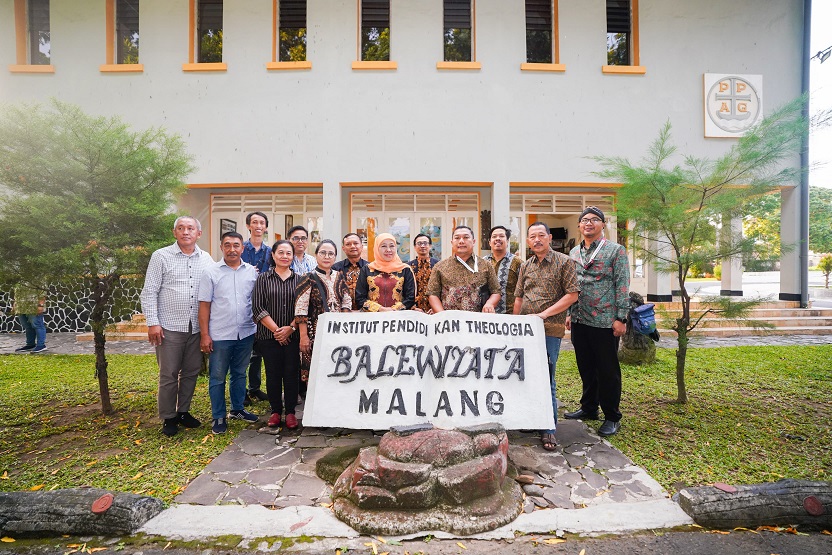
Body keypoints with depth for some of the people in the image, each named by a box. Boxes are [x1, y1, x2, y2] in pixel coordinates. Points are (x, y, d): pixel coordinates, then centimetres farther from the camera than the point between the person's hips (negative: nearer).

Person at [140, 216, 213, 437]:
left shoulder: (206, 259, 7)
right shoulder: (161, 256, -1)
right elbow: (149, 292, -3)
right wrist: (152, 323, -8)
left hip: (196, 327, 3)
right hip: (170, 327, -3)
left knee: (191, 372, 12)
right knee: (169, 375, 5)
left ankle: (183, 411, 29)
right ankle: (168, 418, 20)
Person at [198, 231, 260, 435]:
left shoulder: (252, 271, 3)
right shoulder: (211, 272, -4)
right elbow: (204, 305, -5)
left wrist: (259, 329, 3)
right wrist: (204, 335, -9)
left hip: (246, 333, 3)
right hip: (219, 335, -3)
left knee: (239, 374, 17)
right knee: (217, 377, 7)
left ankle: (237, 409, 34)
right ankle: (219, 417, 21)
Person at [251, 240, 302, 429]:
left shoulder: (299, 279, 6)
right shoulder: (263, 278, 3)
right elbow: (257, 308, -4)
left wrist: (291, 328, -11)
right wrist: (276, 329, -10)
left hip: (293, 335, 1)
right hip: (269, 335, 0)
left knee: (291, 373, 4)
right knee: (273, 373, 7)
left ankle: (290, 412, 17)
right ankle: (275, 411, 22)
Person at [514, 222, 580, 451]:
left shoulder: (564, 262, -1)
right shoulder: (526, 266, 14)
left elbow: (572, 295, -8)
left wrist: (544, 314, -13)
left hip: (550, 329, -5)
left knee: (545, 378, -4)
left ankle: (548, 428, 7)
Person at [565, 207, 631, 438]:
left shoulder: (615, 250, -4)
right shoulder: (574, 252, 12)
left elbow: (622, 285, -8)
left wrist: (621, 318, -13)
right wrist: (569, 314, 13)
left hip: (604, 321, -5)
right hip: (579, 321, 5)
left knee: (608, 370, 4)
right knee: (585, 367, 15)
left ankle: (612, 417, 18)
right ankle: (588, 408, 31)